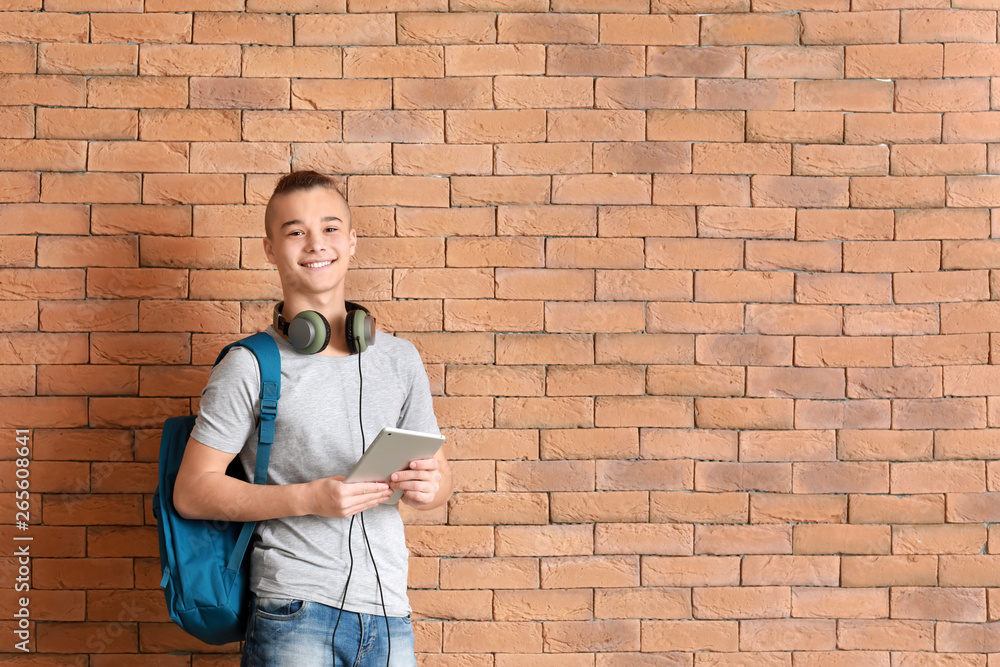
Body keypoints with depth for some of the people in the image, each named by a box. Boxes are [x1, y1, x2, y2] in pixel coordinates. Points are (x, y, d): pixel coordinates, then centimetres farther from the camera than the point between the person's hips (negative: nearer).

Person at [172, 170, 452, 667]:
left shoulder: (399, 359, 10)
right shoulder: (250, 366, -3)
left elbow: (438, 473, 17)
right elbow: (191, 492, -6)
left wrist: (429, 487, -7)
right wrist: (309, 498, -16)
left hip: (388, 614, 4)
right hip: (295, 613, -4)